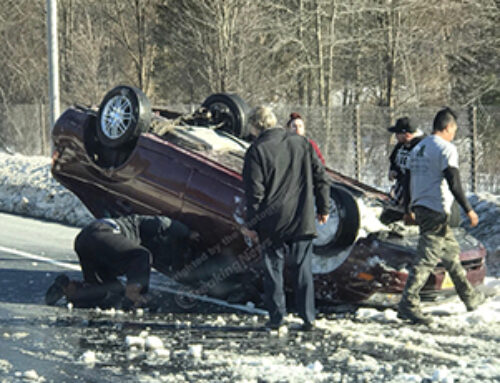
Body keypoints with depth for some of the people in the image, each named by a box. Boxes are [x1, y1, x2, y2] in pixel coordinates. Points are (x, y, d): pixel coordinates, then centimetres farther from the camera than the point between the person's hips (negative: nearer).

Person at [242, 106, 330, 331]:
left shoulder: (257, 151, -10)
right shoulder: (301, 143, 4)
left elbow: (254, 192, -11)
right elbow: (320, 177, 8)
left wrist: (251, 224, -4)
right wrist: (323, 208, 16)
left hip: (272, 223, -3)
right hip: (302, 220, 3)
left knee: (273, 270, 8)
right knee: (303, 270, 10)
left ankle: (276, 318, 8)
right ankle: (308, 318, 8)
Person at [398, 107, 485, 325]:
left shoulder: (418, 148, 15)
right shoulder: (446, 148, -11)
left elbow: (411, 181, 20)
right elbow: (453, 183, -18)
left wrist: (411, 209, 29)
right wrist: (468, 210, -13)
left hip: (420, 209, 9)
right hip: (437, 211, -9)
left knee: (451, 252, 20)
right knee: (426, 259, -9)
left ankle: (469, 298, 29)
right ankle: (408, 305, -14)